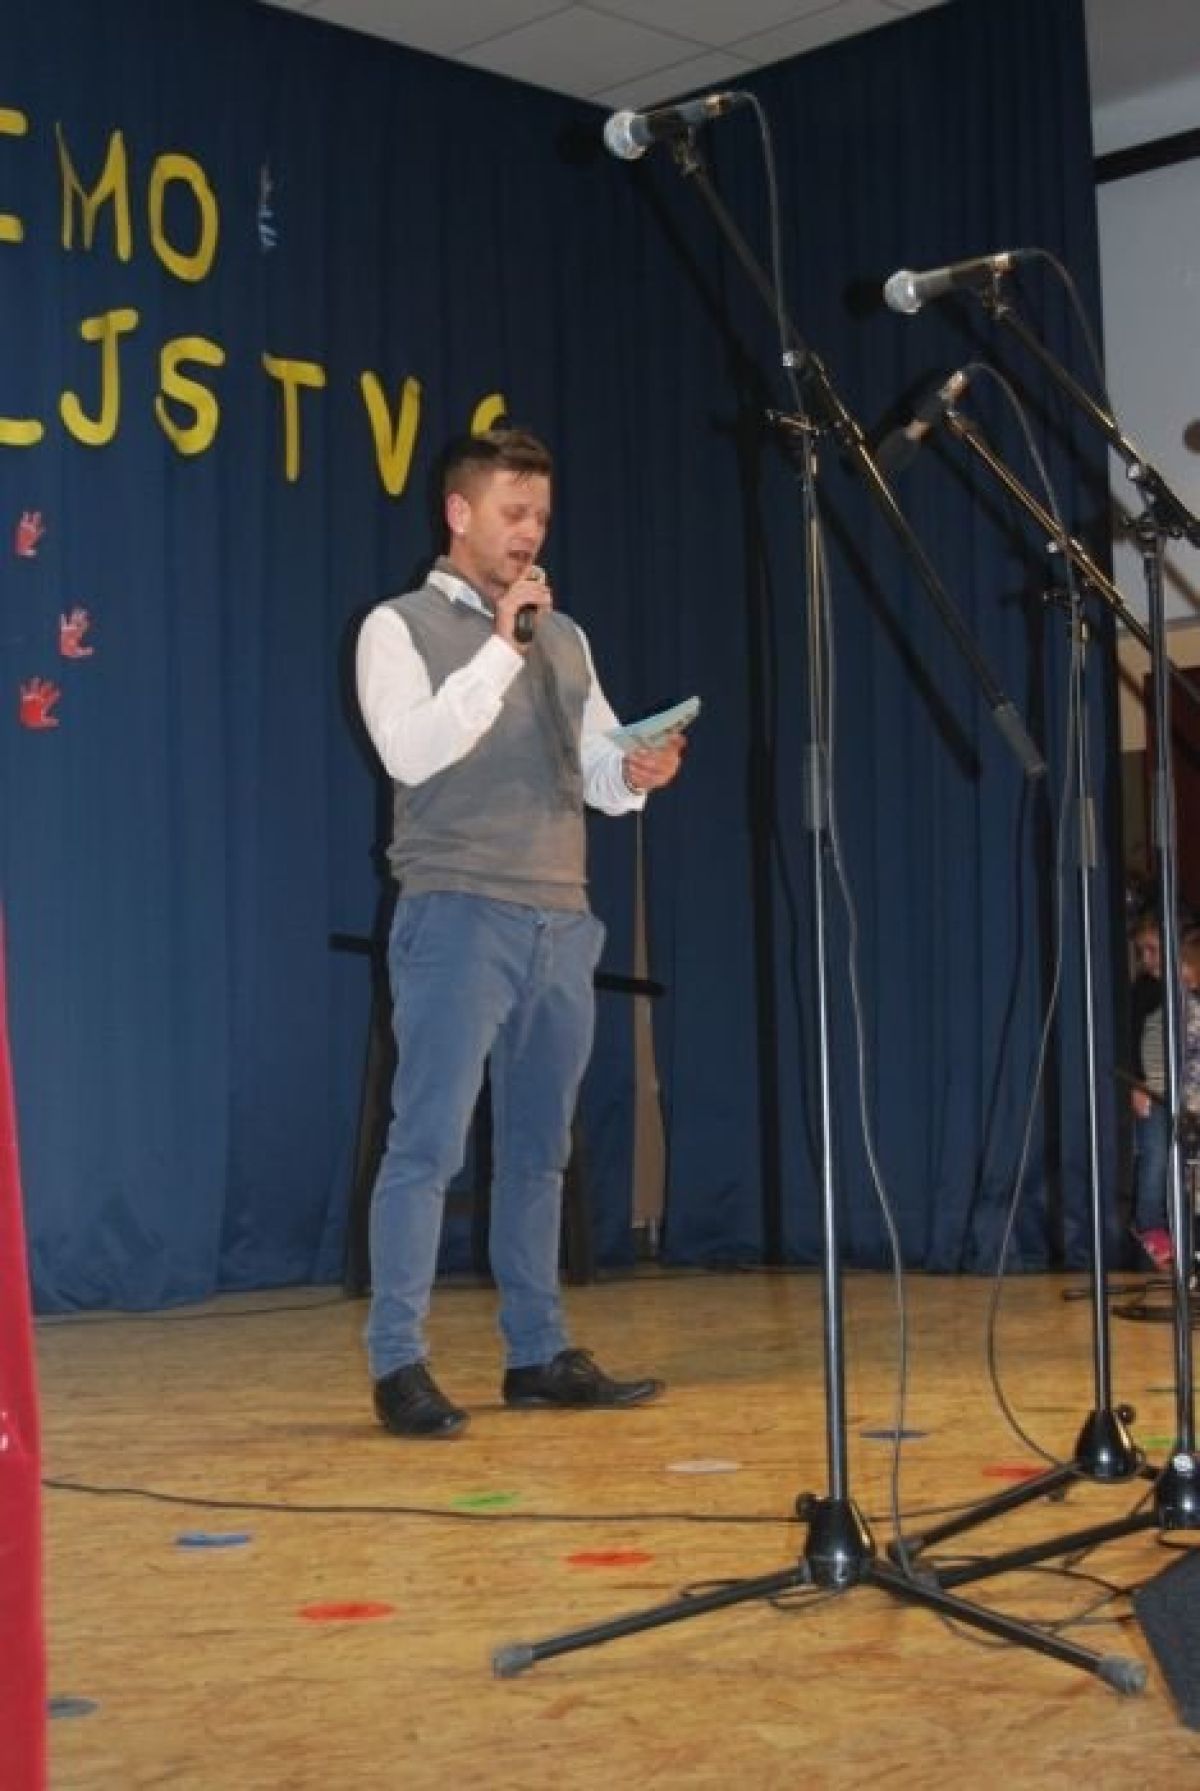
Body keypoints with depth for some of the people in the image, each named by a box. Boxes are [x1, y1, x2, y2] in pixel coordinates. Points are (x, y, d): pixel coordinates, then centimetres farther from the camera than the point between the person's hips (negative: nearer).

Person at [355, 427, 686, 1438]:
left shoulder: (564, 637, 18)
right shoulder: (401, 626, 1)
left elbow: (598, 774, 16)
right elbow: (410, 752, -15)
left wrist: (637, 772, -7)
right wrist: (500, 649, -15)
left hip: (562, 920, 6)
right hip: (459, 915, -6)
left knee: (540, 1149, 9)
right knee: (428, 1145, -8)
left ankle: (538, 1355, 16)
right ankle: (399, 1365, -4)